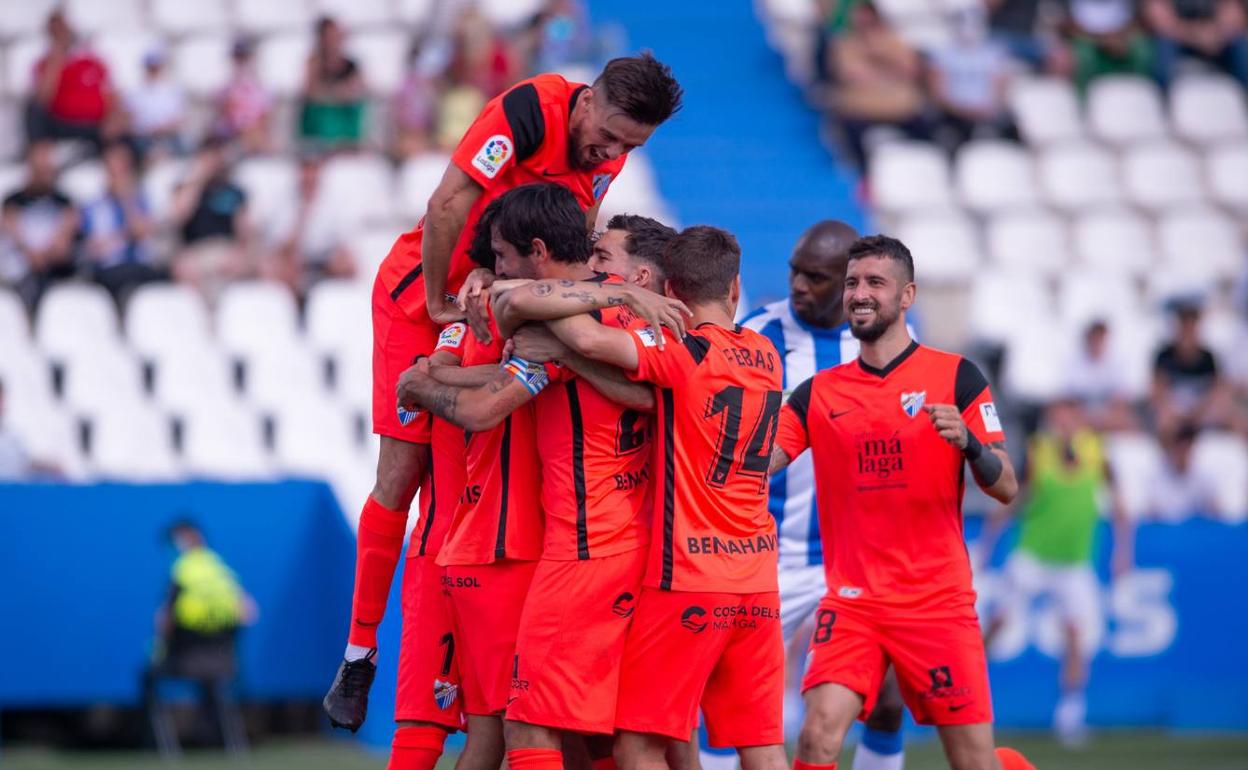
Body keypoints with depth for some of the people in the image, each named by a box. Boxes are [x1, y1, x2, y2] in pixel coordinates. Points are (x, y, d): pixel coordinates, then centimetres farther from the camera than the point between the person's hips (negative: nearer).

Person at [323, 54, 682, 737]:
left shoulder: (609, 153, -2)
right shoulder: (530, 111, -25)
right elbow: (447, 206, -29)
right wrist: (442, 304, -20)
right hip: (422, 297, -6)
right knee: (403, 474, -7)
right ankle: (359, 653, 1)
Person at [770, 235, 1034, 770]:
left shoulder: (955, 376, 0)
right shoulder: (818, 393, 8)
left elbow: (1006, 488, -3)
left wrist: (966, 441, -22)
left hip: (938, 599, -2)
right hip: (851, 600, 2)